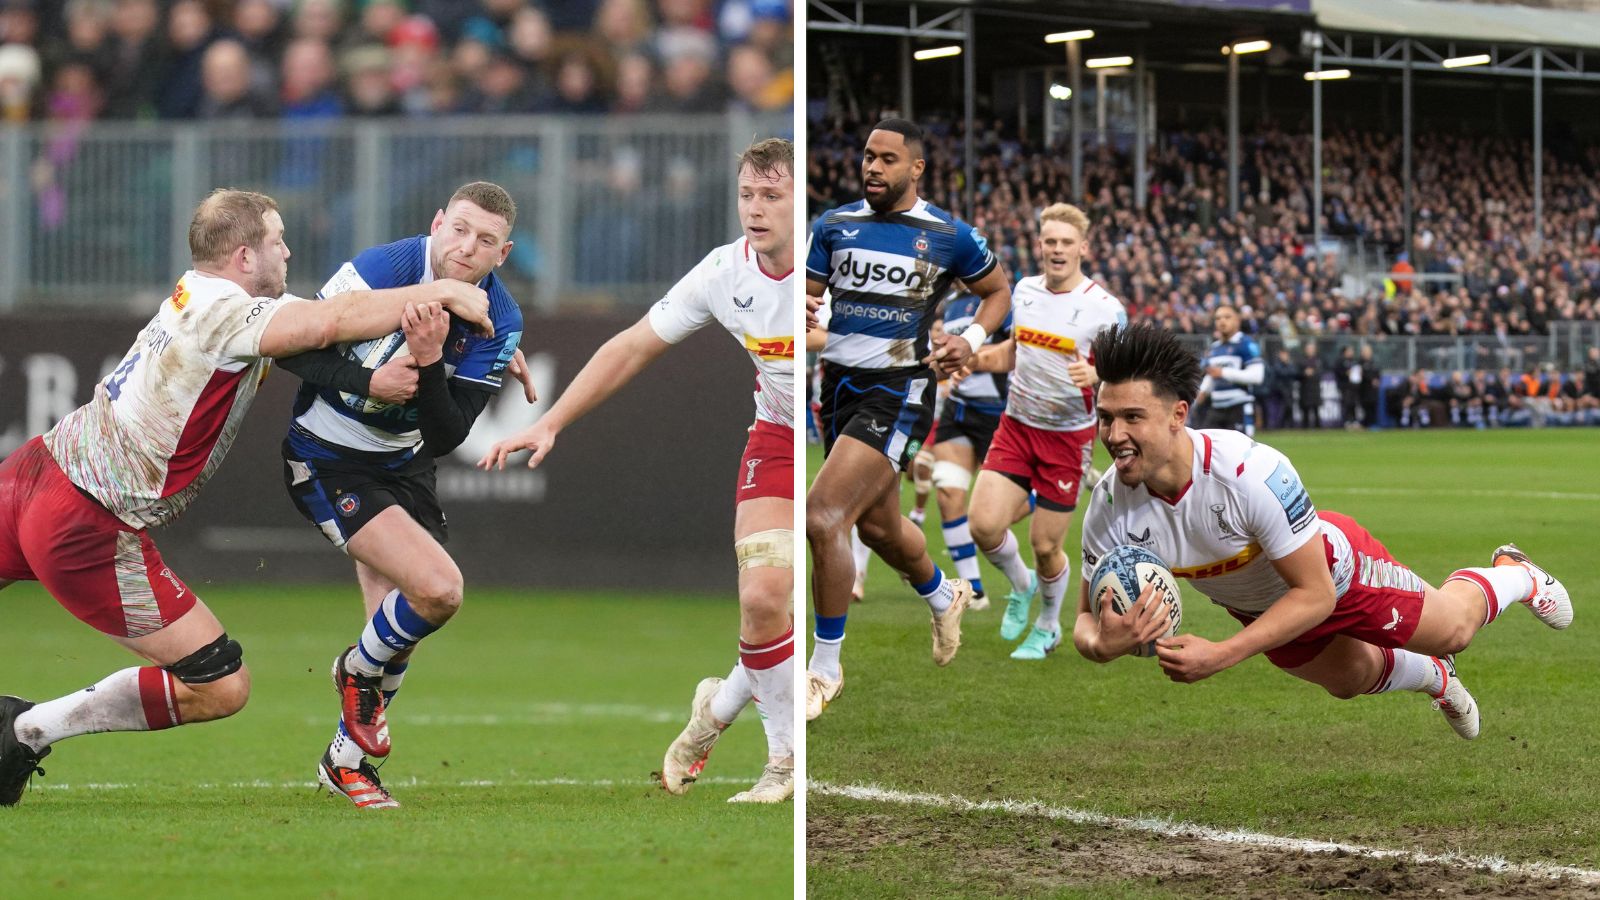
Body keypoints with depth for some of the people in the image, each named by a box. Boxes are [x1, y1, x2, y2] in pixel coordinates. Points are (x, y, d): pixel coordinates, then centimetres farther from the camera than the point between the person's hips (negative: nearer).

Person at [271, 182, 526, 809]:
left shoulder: (500, 322, -9)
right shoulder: (384, 269, -22)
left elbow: (446, 436, -14)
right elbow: (290, 348, -17)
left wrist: (429, 365, -31)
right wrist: (367, 381, -30)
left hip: (403, 465, 6)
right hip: (326, 458, -6)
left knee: (395, 632, 10)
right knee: (438, 590, -22)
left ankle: (347, 758, 32)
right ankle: (360, 673, 8)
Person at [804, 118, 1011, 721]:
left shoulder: (949, 236, -3)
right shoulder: (835, 225, 6)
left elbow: (997, 291, 12)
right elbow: (806, 293, 8)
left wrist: (973, 339, -6)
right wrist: (802, 310, -16)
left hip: (898, 391, -6)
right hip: (839, 382, 6)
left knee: (823, 517, -19)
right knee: (877, 524, 20)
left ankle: (825, 668, -6)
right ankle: (944, 596, 52)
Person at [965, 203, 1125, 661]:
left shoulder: (1104, 309, -14)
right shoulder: (1025, 290, 3)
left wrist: (1096, 376, -32)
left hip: (1068, 436, -4)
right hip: (1016, 426, 4)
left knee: (1045, 546, 1)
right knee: (985, 524, -11)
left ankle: (1048, 627, 29)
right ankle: (1021, 585, 21)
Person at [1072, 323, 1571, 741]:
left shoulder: (1251, 472, -46)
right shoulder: (1111, 504, -34)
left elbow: (1316, 595, -38)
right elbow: (1088, 618, -24)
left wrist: (1221, 655, -48)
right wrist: (1102, 643, -50)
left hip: (1337, 570, -4)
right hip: (1257, 605, 4)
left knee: (1453, 631, 20)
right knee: (1350, 679, 31)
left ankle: (1514, 574, 53)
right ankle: (1435, 677, 64)